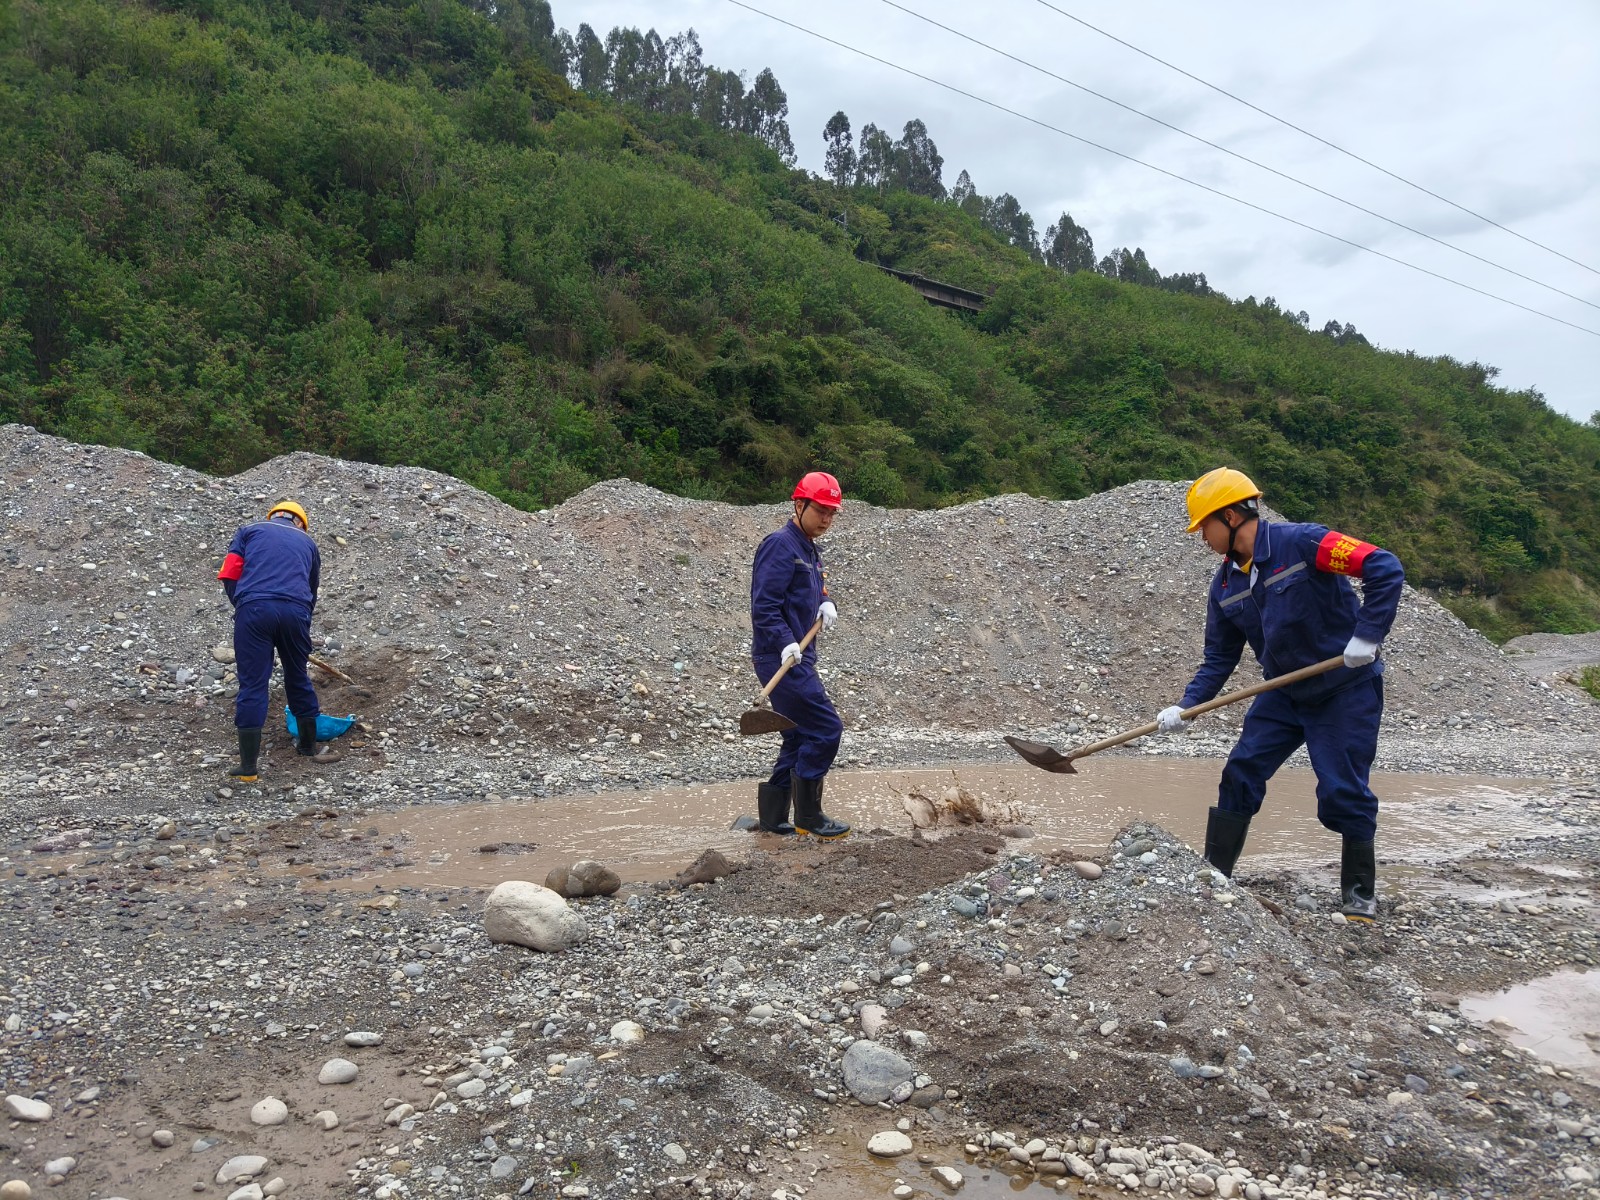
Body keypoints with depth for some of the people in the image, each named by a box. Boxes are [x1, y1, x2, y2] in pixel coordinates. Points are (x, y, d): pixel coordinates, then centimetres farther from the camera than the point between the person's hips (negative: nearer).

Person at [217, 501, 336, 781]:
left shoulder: (251, 530, 22)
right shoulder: (307, 542, 28)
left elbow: (229, 575, 9)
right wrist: (302, 628, 41)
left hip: (253, 608, -1)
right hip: (295, 611, 2)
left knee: (252, 684, 4)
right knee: (298, 676, 21)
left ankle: (248, 766, 5)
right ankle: (309, 746, 36)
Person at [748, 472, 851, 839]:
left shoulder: (808, 550, 17)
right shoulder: (780, 544, -13)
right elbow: (764, 605, -20)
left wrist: (826, 605, 3)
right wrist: (786, 643, -30)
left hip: (798, 659, 10)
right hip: (782, 660, -10)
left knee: (800, 738, 13)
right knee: (825, 730, -9)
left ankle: (773, 817, 20)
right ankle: (807, 817, 1)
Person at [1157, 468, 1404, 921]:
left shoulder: (1302, 543, -22)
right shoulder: (1225, 585, 0)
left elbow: (1386, 569, -24)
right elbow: (1219, 658, 4)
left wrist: (1367, 635, -28)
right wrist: (1185, 707, -7)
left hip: (1346, 687, -6)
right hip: (1283, 692, 6)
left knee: (1342, 789, -4)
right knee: (1241, 773, 0)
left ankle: (1360, 891, 16)